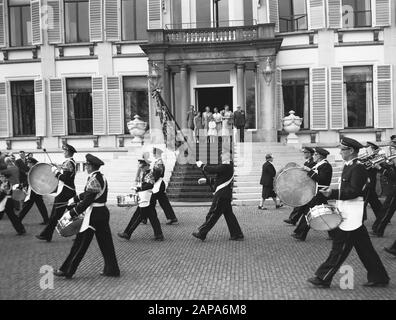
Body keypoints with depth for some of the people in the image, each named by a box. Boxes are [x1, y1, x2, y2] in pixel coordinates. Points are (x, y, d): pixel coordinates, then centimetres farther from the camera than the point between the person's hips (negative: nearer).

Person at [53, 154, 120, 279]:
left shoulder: (93, 180, -18)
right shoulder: (101, 177, 10)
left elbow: (87, 201, -21)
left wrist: (71, 213, -16)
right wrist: (75, 199, 27)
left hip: (94, 215, -9)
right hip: (103, 212, 9)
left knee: (80, 244, 1)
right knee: (105, 242, 13)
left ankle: (66, 271, 13)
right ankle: (112, 269, 18)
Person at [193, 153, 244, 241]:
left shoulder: (225, 167, -14)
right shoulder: (229, 168, 17)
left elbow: (212, 170, -15)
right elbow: (218, 180, 23)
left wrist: (201, 165, 0)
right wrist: (206, 181, 21)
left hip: (222, 195, -10)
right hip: (227, 195, 10)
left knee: (213, 214, -4)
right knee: (229, 215, 13)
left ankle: (201, 233, 3)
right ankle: (237, 235, 16)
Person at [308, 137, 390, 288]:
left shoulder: (358, 168, -16)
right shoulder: (349, 166, 14)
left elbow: (354, 191, -23)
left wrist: (332, 193, -24)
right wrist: (332, 192, 7)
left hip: (351, 216, -10)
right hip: (347, 214, 10)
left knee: (339, 249, -2)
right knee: (364, 249, 14)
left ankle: (323, 278, 5)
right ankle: (379, 277, 23)